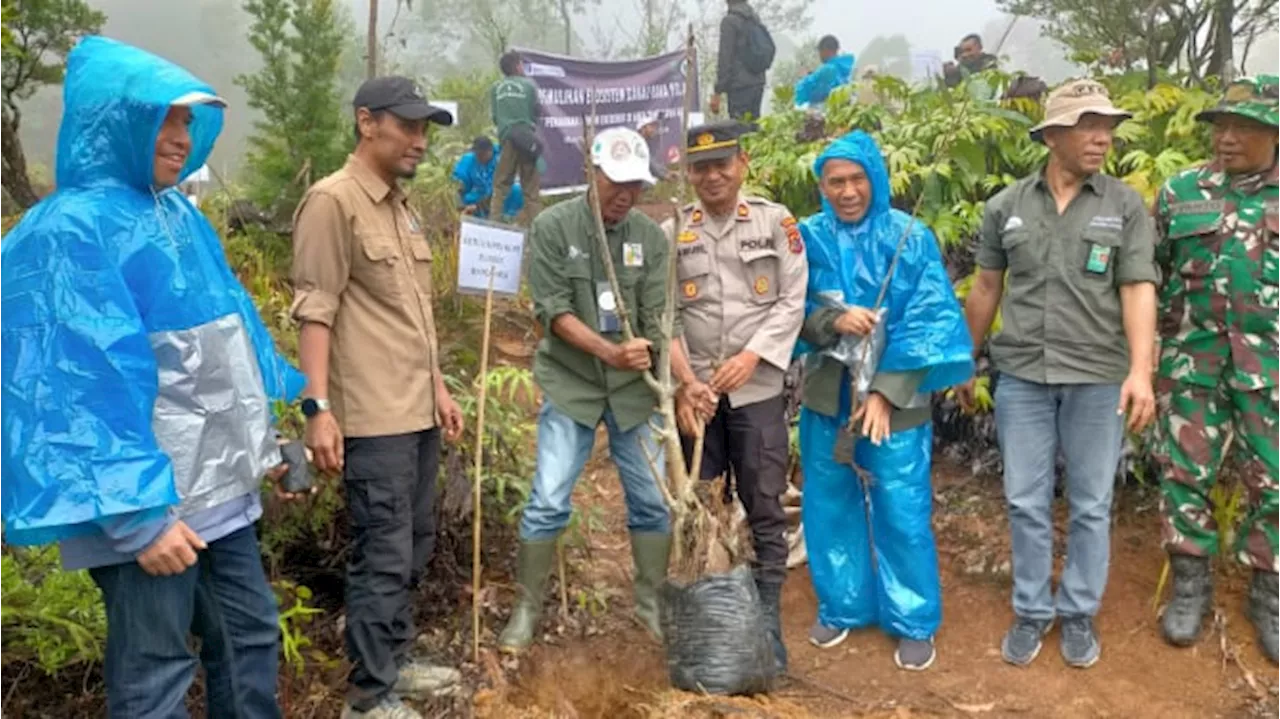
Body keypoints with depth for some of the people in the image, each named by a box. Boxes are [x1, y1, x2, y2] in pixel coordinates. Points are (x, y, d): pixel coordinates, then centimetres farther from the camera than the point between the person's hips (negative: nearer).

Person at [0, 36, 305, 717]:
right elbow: (85, 383, -22)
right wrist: (136, 512, -25)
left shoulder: (179, 216, 11)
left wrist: (261, 440, 21)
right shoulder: (71, 230, -16)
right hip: (146, 503, -8)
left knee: (251, 633, 18)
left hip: (217, 485, 8)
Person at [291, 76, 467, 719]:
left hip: (418, 412, 9)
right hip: (374, 418, -9)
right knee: (384, 556, -4)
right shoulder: (332, 201, -11)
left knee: (413, 548, 17)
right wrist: (318, 407, -22)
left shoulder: (400, 206, 16)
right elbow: (314, 312, -16)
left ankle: (396, 663, 31)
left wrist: (438, 388, 21)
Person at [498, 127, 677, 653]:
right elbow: (553, 311, -14)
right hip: (570, 384, -3)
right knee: (548, 503, -4)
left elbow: (661, 318, -5)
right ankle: (526, 610, 12)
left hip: (633, 387, 3)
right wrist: (611, 352, -25)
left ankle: (652, 603, 25)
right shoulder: (553, 227, -8)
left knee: (654, 501, 7)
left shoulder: (651, 237, -1)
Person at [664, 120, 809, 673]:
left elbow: (793, 301, -1)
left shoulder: (776, 222, 2)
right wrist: (685, 383, -8)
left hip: (758, 391, -1)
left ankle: (766, 624, 14)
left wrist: (751, 356, -13)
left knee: (764, 512, 3)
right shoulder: (673, 232, 6)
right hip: (693, 392, 2)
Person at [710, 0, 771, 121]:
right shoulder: (756, 19, 14)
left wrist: (718, 92, -12)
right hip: (758, 84, 8)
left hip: (739, 85, -7)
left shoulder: (730, 21, -8)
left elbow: (725, 58, -12)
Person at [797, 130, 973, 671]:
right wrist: (833, 320, -20)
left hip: (895, 400, -3)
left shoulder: (911, 238, -6)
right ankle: (842, 606, 31)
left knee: (902, 512, 3)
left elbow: (926, 323, -9)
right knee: (830, 505, 12)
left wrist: (885, 392, -14)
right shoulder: (809, 238, 0)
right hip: (826, 395, 3)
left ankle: (915, 622, 20)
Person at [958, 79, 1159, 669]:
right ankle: (1032, 610, 24)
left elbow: (1138, 289, -6)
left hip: (1098, 378, -1)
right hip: (1021, 376, 1)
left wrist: (1139, 370, -18)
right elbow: (986, 289, 11)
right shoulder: (1006, 206, 4)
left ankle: (1079, 613, 25)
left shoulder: (1126, 206, 0)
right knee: (1026, 502, 8)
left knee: (1090, 505, 8)